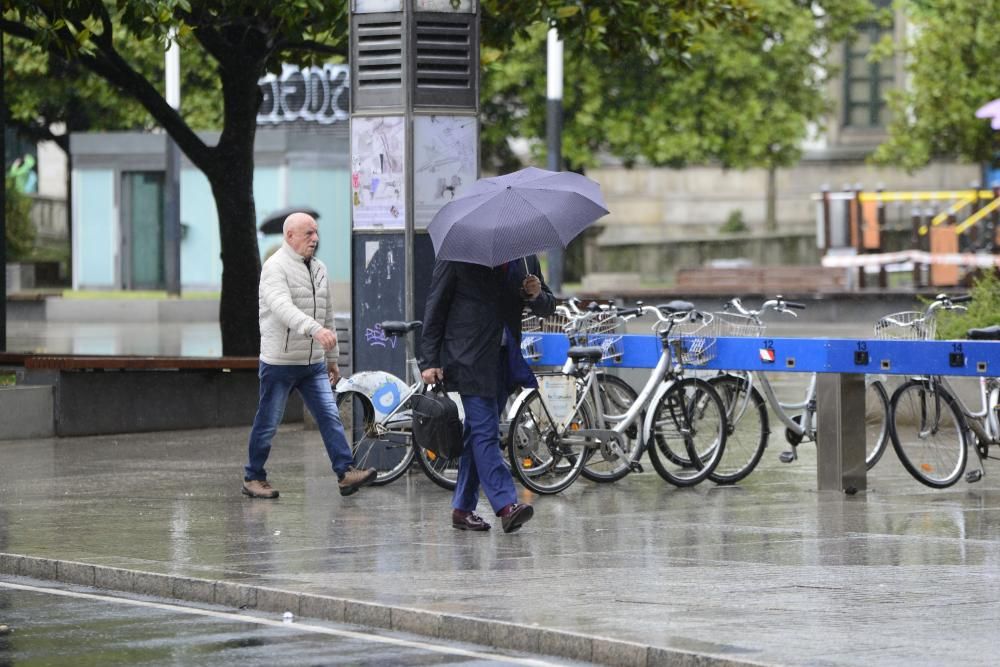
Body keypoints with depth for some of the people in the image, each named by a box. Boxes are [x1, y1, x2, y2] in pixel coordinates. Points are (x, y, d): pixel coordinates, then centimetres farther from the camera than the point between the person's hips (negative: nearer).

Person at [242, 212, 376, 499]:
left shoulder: (319, 269, 13)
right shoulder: (276, 267, -13)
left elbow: (327, 316, 21)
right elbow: (283, 307, -30)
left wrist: (332, 358, 21)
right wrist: (314, 329, -45)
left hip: (314, 363, 7)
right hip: (280, 363, -6)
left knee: (330, 416, -4)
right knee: (267, 424, 3)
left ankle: (346, 473, -8)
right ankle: (253, 478, 14)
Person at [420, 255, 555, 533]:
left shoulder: (525, 258, 10)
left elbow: (548, 307, 17)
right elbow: (435, 305, -2)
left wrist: (537, 296, -9)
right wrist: (429, 360, -7)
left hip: (504, 359, 5)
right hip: (471, 359, -5)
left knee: (478, 432, 9)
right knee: (485, 431, -12)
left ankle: (463, 508, 15)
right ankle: (506, 505, -20)